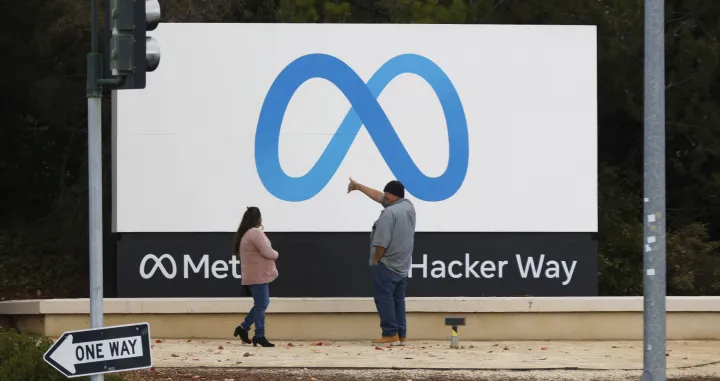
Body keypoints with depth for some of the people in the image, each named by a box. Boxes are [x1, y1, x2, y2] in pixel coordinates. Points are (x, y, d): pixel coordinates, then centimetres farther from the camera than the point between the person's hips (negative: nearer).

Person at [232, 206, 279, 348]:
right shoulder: (256, 232, -16)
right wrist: (276, 254, 0)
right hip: (258, 275, -10)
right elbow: (266, 251, -20)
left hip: (252, 275, 10)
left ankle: (243, 327, 15)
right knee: (261, 304, -6)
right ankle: (259, 336, -6)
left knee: (261, 303, 17)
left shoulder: (245, 233, 16)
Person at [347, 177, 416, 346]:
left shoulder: (389, 213, -18)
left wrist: (375, 260, -7)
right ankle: (401, 335, 8)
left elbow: (382, 242, -21)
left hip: (387, 264, -8)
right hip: (403, 265, 8)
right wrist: (358, 187, 25)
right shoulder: (408, 206, 8)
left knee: (384, 299, -5)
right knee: (398, 299, 12)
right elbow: (378, 197, 18)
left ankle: (391, 334, -10)